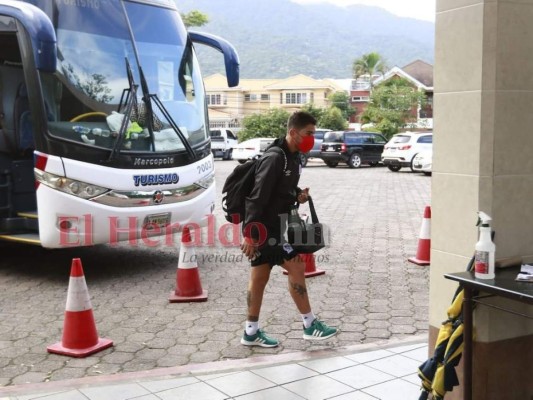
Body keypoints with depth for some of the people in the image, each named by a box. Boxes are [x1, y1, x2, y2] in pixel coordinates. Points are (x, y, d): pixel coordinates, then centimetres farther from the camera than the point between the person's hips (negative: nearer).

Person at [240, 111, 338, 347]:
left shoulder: (293, 158, 11)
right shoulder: (274, 158, -19)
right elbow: (257, 197, -23)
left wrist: (298, 195, -1)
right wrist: (250, 235, -25)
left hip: (275, 226, 9)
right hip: (264, 227, -9)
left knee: (259, 277, 12)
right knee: (297, 267, -5)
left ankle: (252, 332, 20)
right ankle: (310, 325, 8)